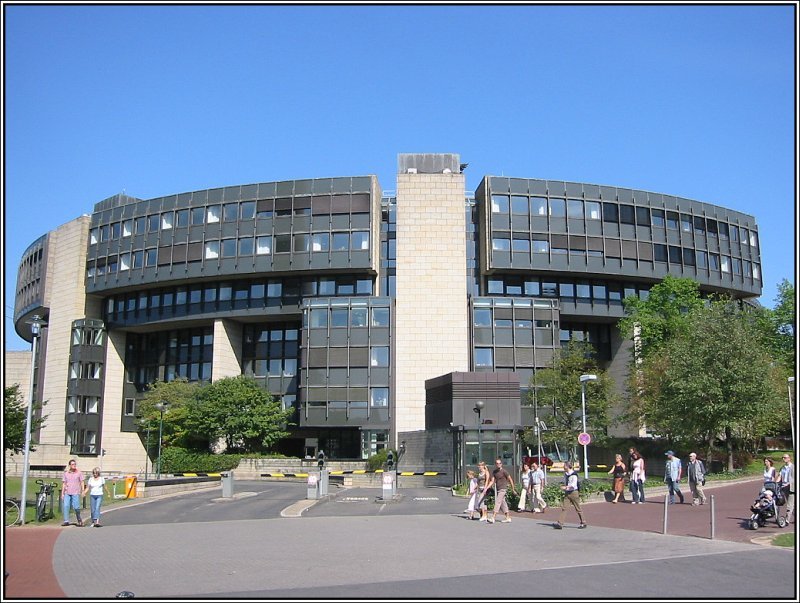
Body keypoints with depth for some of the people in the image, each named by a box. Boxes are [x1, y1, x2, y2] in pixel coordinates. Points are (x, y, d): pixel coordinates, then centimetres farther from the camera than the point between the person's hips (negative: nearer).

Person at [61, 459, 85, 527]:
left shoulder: (79, 473, 4)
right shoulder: (66, 473, 11)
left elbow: (82, 483, 4)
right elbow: (64, 484, 13)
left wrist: (83, 491, -6)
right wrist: (62, 493, 9)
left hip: (76, 493, -3)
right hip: (67, 493, 3)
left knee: (76, 507, -7)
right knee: (65, 506, -8)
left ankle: (79, 520, 10)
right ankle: (66, 521, -5)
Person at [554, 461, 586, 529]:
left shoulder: (574, 475, -13)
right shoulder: (565, 474, 11)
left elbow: (573, 485, -22)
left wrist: (566, 487, -32)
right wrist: (563, 485, 4)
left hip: (573, 492, -7)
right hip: (567, 493, 7)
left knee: (577, 508, 3)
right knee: (563, 507, -3)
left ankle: (583, 523, 18)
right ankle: (560, 524, -7)